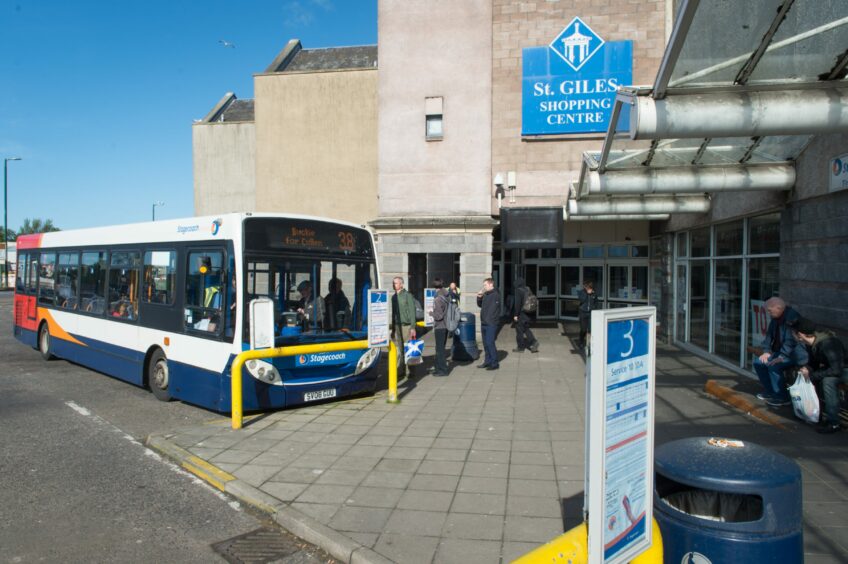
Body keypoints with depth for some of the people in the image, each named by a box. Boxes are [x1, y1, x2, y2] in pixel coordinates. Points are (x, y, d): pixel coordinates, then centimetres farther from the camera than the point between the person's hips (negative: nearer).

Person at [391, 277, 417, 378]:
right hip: (397, 326, 5)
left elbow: (412, 312, -8)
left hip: (406, 326, -5)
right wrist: (393, 327, 16)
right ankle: (400, 371, 10)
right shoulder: (394, 297, 13)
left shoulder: (407, 295, -6)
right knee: (398, 350, 5)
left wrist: (413, 327, -13)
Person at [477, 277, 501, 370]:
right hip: (484, 323, 8)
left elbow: (494, 310, -17)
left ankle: (495, 363, -3)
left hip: (491, 324, -8)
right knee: (486, 343, 13)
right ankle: (488, 361, 22)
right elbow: (480, 305, 24)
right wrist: (479, 297, 8)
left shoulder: (495, 295, -12)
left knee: (490, 343, -9)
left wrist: (489, 320, -18)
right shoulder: (485, 295, 13)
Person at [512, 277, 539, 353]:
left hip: (521, 314, -8)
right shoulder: (528, 290, 7)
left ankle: (520, 347, 12)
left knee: (519, 330, 4)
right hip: (529, 314, 8)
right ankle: (534, 342, 6)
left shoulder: (518, 291, -16)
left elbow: (517, 303, -19)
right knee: (526, 328, 20)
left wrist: (515, 315, -14)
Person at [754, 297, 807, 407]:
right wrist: (766, 351, -1)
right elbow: (769, 335, 11)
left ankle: (783, 398, -14)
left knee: (773, 365, -28)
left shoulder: (792, 318, -23)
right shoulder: (775, 319, 5)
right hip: (779, 352, 9)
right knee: (758, 362, 1)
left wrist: (781, 357, -30)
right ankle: (770, 391, 13)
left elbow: (791, 341, -28)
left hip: (795, 354, -9)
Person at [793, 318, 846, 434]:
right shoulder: (811, 344, -4)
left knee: (828, 380, -34)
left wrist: (812, 375, -27)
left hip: (843, 370, -9)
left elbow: (836, 370, -34)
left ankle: (833, 423, -26)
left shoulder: (827, 343, -31)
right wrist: (807, 369, -12)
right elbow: (813, 362, 10)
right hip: (830, 368, 9)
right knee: (806, 375, -5)